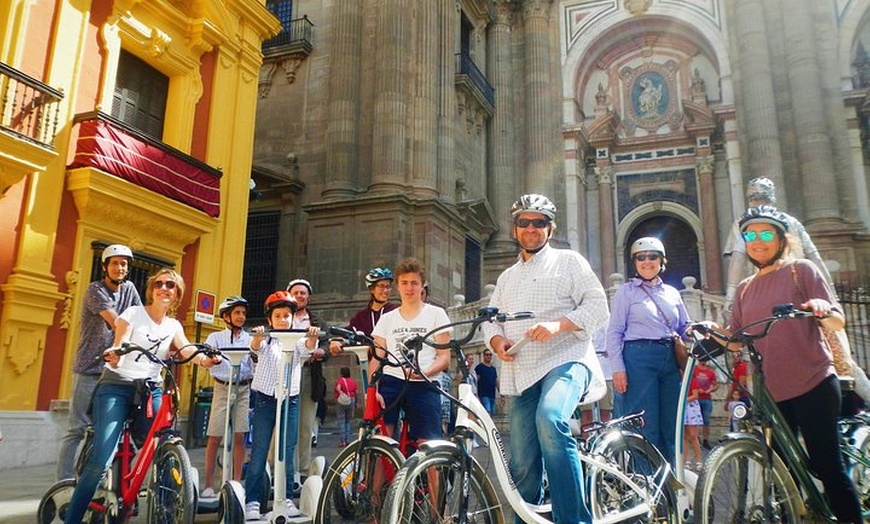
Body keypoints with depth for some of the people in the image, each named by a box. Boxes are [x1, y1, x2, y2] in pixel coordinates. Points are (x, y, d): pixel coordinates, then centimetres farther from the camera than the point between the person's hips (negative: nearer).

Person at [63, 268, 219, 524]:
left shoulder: (174, 326, 12)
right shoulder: (134, 313, 1)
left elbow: (186, 349, -6)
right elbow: (118, 346, -11)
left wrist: (204, 360, -29)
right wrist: (113, 356, -37)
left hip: (151, 390, 4)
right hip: (116, 387, -3)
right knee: (101, 461, -16)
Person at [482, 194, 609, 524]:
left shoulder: (569, 261, 10)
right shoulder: (506, 278, 26)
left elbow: (598, 307, -1)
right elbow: (490, 320, 21)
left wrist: (558, 324, -18)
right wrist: (497, 340, -3)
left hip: (565, 360, -5)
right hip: (522, 373, 6)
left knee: (550, 418, -35)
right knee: (522, 465, 3)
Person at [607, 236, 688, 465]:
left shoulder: (672, 292, 18)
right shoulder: (626, 291, 5)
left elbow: (685, 329, 19)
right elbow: (614, 332, -1)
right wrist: (618, 368, -11)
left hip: (670, 360, 5)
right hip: (639, 359, -5)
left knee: (671, 427, 7)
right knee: (646, 427, -6)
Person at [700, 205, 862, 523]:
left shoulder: (801, 270, 1)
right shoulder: (745, 289, 15)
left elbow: (838, 322, -5)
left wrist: (823, 311, -26)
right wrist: (715, 330, -5)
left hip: (813, 386, -5)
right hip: (772, 391, 5)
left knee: (827, 466, -4)